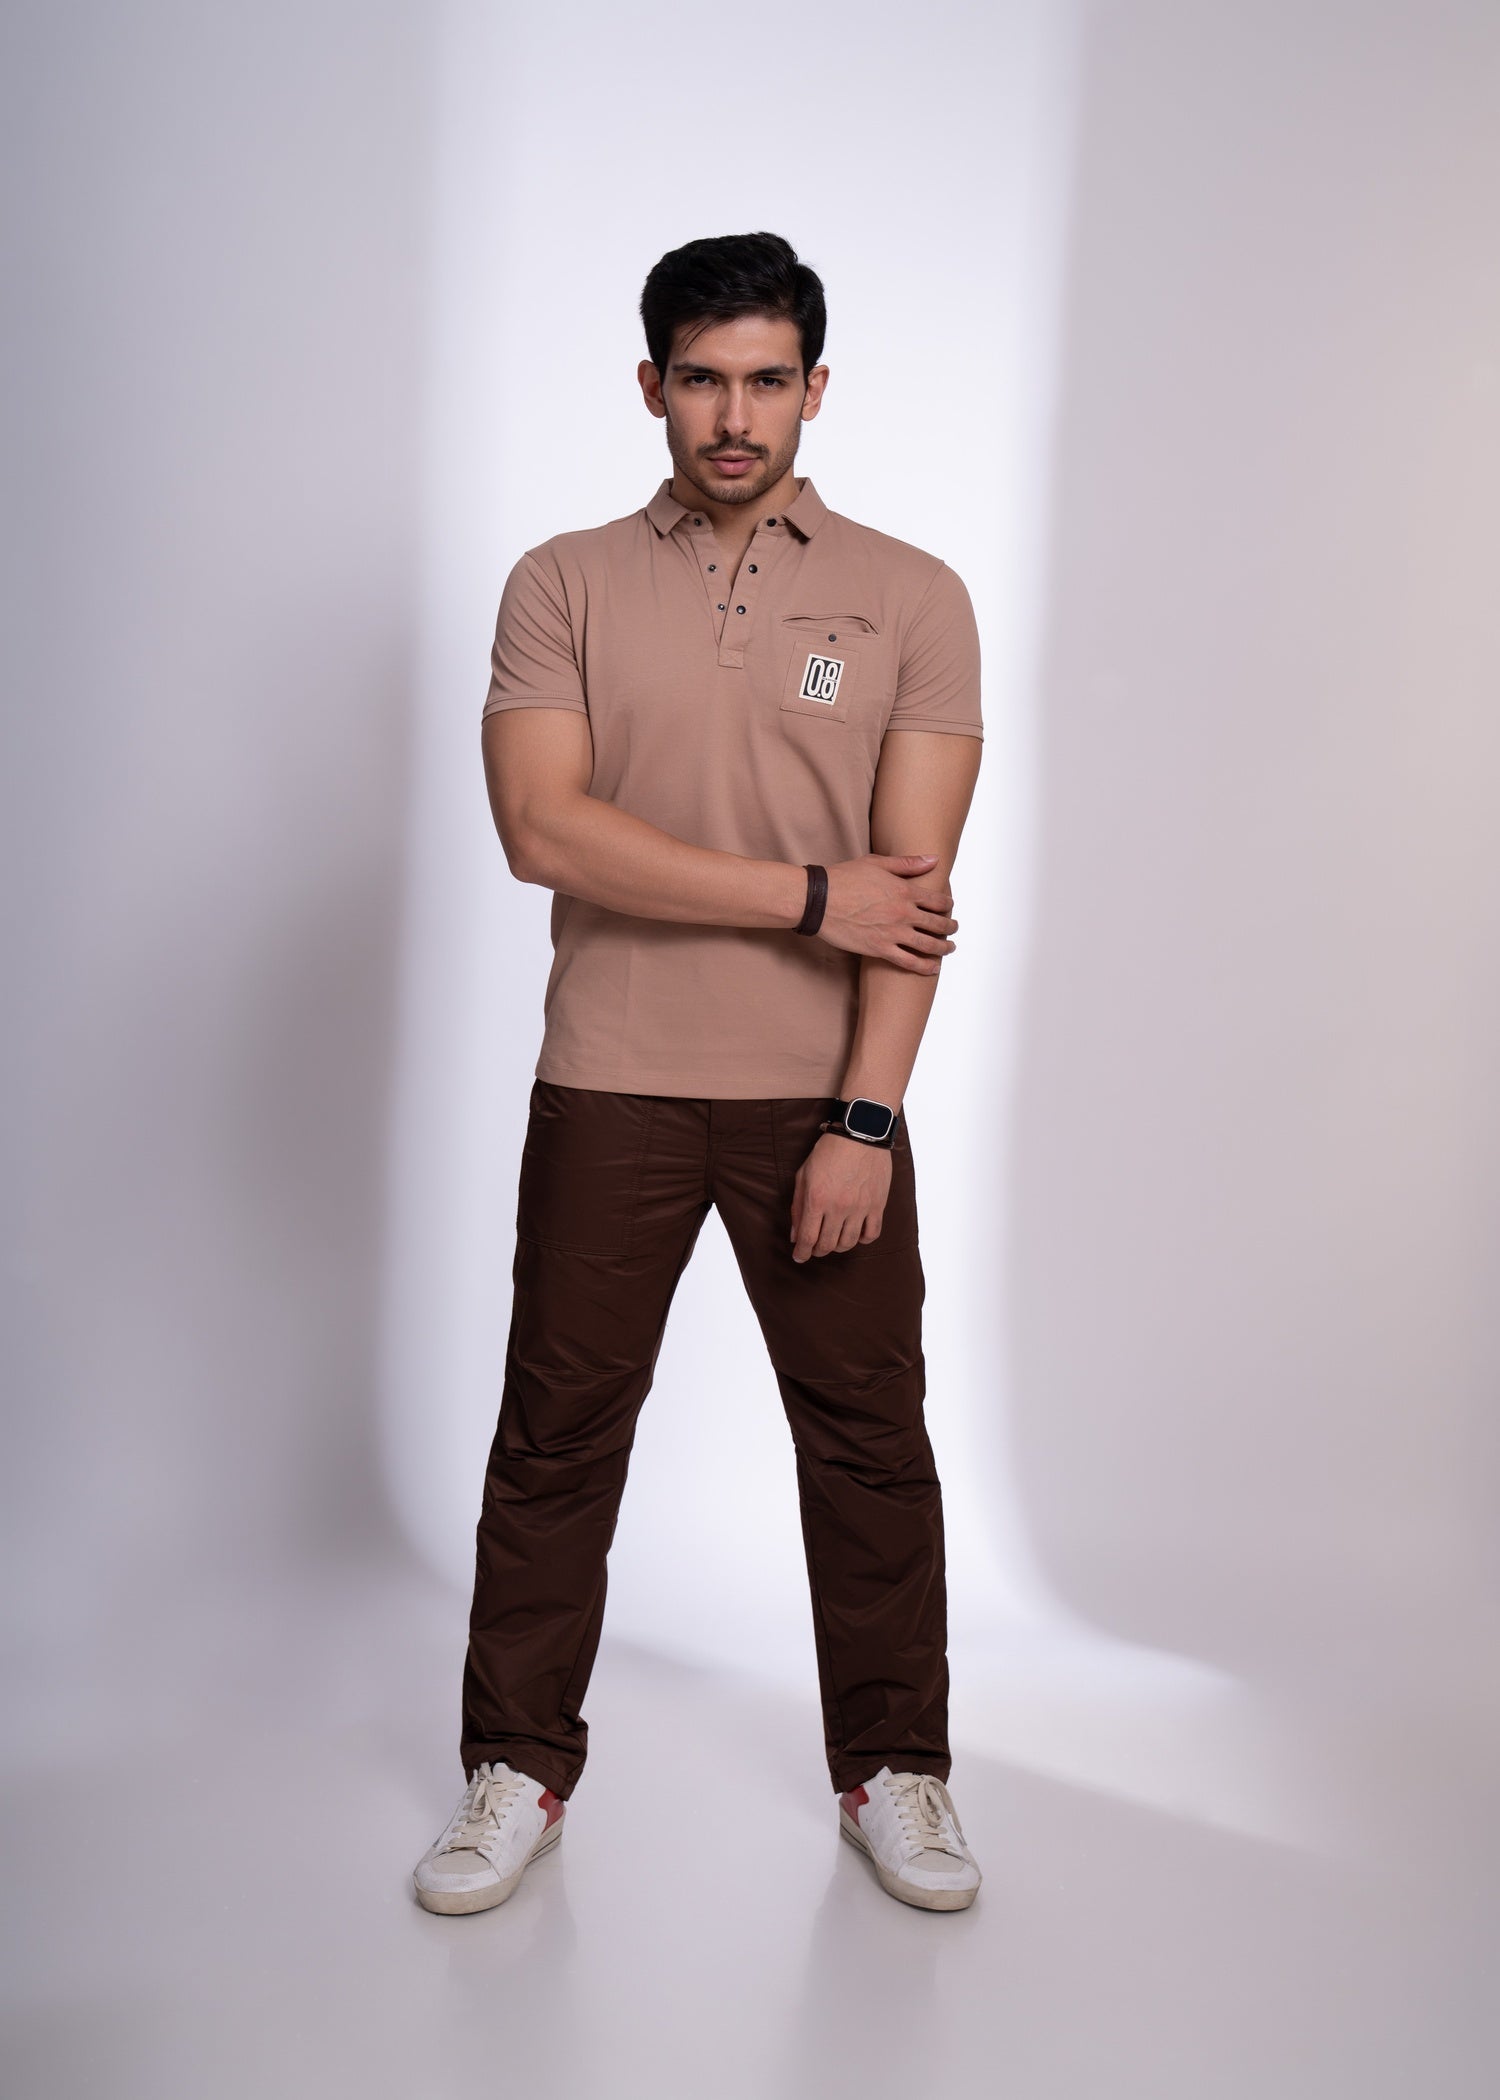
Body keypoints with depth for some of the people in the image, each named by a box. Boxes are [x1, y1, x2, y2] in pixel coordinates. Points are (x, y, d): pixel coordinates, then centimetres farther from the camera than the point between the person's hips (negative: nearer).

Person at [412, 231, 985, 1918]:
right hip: (608, 1087, 0)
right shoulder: (564, 586, 3)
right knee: (556, 1433, 8)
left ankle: (893, 1769, 27)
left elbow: (914, 883, -5)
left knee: (869, 1436, 8)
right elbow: (542, 830, -11)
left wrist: (866, 1116, -12)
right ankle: (519, 1771, 26)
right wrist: (810, 895, -13)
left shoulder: (911, 599, 2)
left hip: (824, 1096, 0)